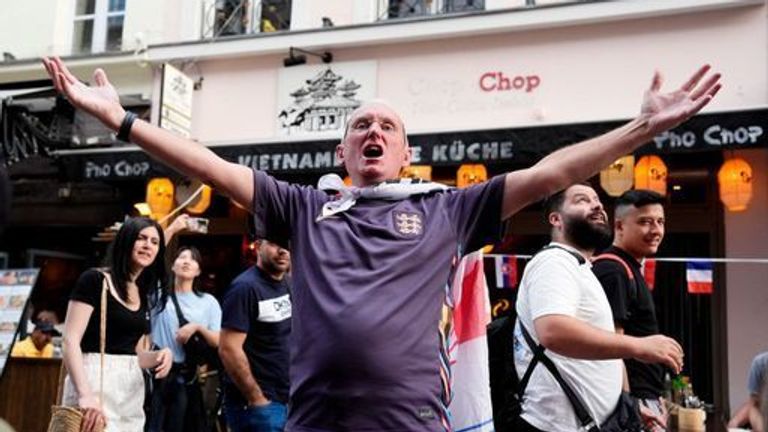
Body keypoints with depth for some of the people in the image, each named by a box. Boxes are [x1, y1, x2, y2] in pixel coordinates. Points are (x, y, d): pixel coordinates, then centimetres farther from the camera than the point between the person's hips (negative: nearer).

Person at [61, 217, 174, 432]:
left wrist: (159, 356, -4)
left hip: (131, 391, 7)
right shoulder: (94, 280, -7)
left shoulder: (143, 296, 14)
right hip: (95, 383, -7)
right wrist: (86, 394, -25)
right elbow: (70, 341, -14)